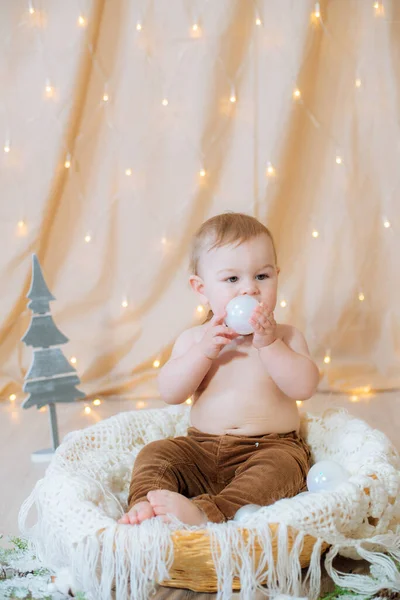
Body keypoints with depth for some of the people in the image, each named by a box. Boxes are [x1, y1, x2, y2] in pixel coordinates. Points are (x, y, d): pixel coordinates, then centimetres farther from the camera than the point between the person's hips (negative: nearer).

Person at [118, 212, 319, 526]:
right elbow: (170, 393, -4)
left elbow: (305, 386, -13)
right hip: (201, 450, 3)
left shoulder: (285, 336, 3)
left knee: (280, 466, -34)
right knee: (155, 453, -15)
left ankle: (206, 512, -49)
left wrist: (269, 345, -21)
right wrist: (203, 351, -16)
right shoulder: (194, 338, 7)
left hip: (271, 446, -3)